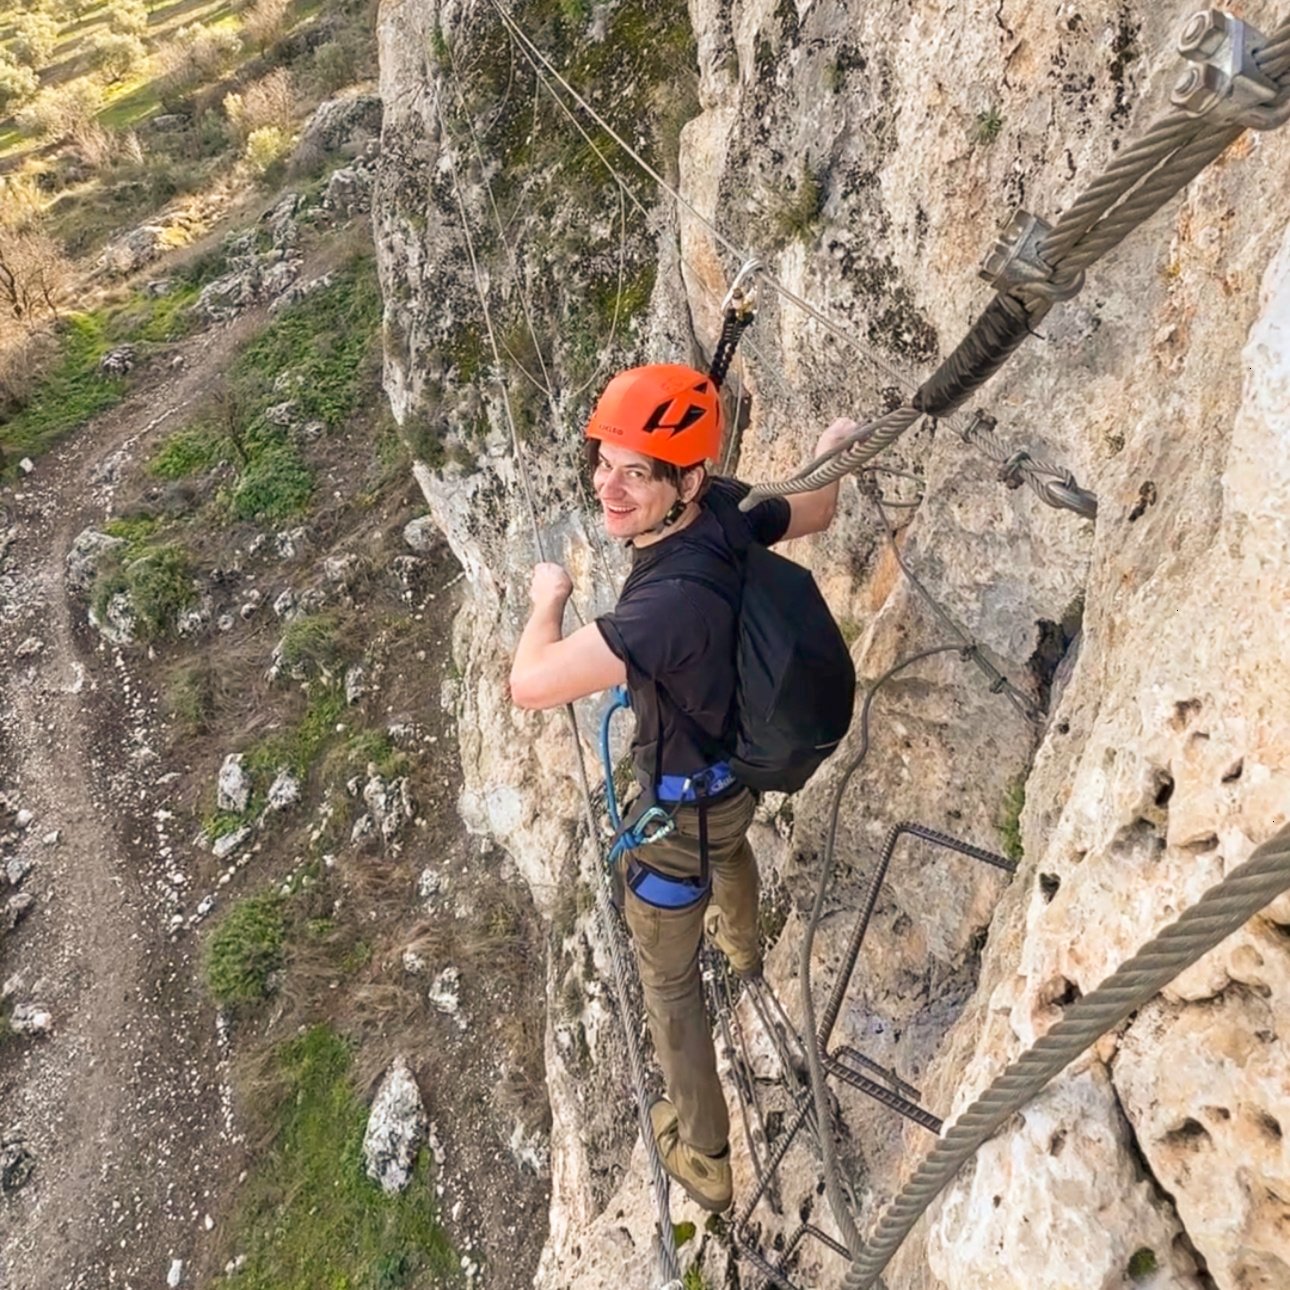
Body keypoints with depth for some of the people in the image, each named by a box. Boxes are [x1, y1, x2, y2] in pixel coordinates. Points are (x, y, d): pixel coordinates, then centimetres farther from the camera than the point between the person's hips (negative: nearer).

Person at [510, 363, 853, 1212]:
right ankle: (744, 947, 75)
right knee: (728, 847, 41)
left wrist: (548, 598, -20)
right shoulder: (725, 506, -21)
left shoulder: (672, 601, -46)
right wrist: (831, 449, 23)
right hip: (742, 760, 8)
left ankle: (704, 1158, 36)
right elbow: (815, 515, 1)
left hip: (682, 806, -8)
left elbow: (531, 684, -42)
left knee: (669, 979, 15)